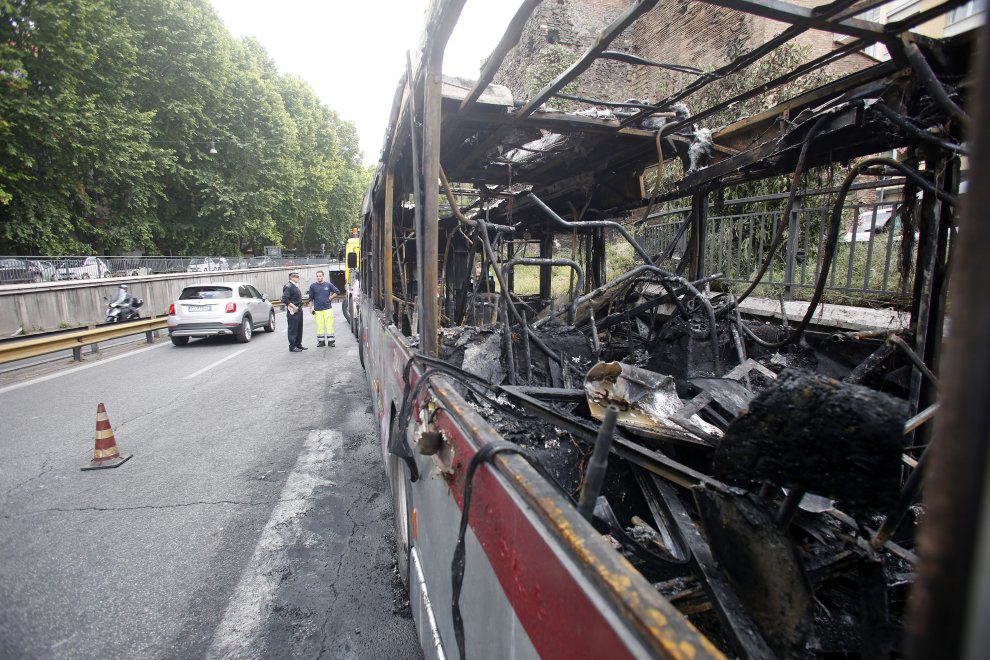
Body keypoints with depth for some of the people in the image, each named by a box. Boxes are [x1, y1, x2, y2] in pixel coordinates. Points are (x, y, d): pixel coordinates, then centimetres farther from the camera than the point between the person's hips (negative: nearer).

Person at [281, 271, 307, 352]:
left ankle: (298, 344, 26)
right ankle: (292, 347, 4)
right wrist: (293, 307, -22)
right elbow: (284, 299, -22)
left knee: (299, 328, 16)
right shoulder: (288, 286, -14)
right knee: (293, 329, -3)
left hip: (299, 309, 10)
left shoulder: (296, 286, 16)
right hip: (293, 311, -10)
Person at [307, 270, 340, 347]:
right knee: (319, 326, 2)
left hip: (327, 308, 0)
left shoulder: (328, 285, 4)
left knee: (329, 325, -2)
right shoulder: (313, 286, 4)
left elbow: (337, 291, 13)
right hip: (317, 309, 0)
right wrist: (311, 308, 3)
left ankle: (330, 340, 5)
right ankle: (321, 341, 12)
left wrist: (330, 298, 4)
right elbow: (311, 298, 8)